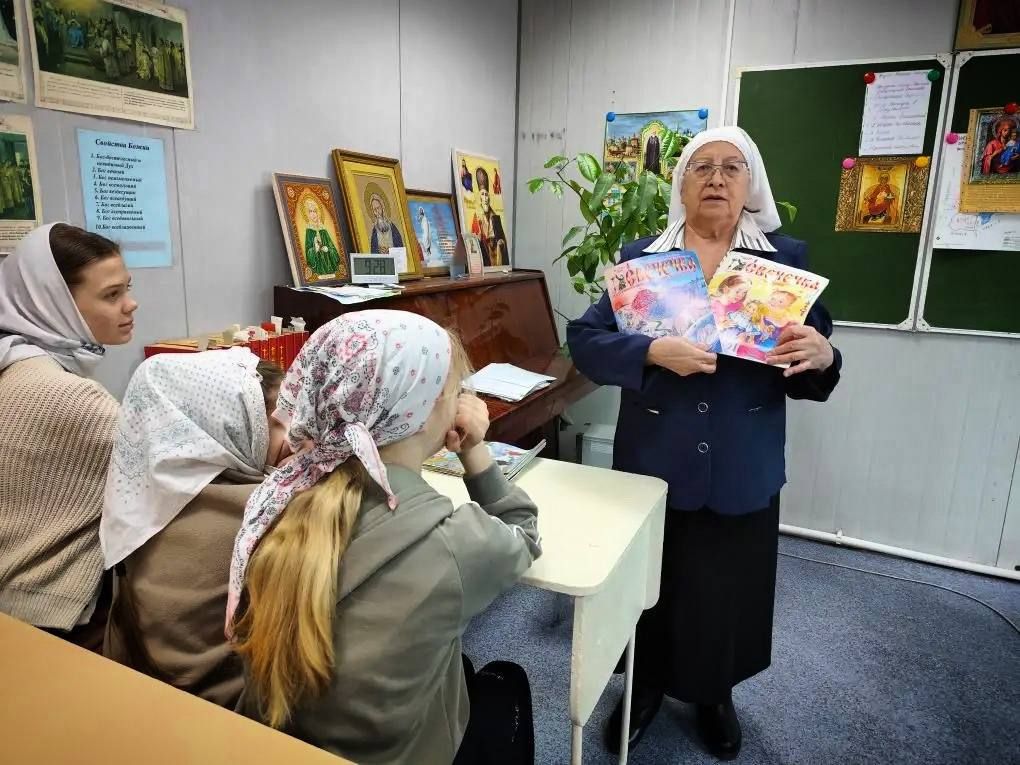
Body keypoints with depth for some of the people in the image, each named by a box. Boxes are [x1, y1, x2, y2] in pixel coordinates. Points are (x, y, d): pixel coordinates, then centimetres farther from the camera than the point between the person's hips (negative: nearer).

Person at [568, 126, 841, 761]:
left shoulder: (787, 258, 2)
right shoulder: (640, 257, 1)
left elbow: (810, 365, 1)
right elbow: (584, 339, -8)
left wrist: (822, 356, -23)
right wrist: (653, 352, -25)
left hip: (742, 468, 1)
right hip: (654, 459, 0)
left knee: (728, 586, 15)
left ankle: (716, 695, 44)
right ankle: (647, 684, 42)